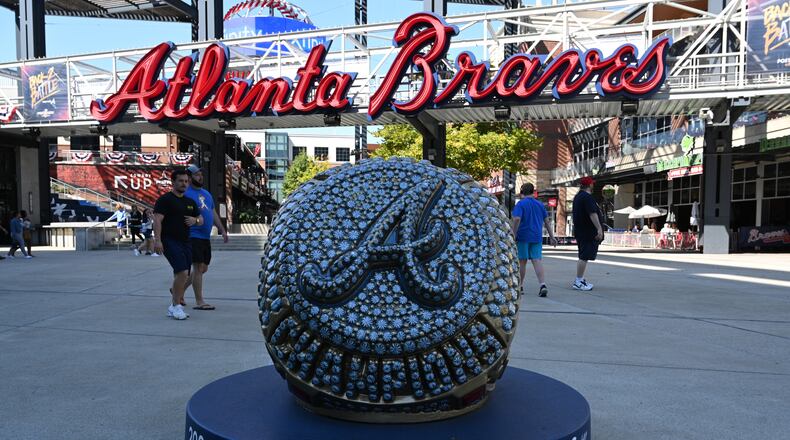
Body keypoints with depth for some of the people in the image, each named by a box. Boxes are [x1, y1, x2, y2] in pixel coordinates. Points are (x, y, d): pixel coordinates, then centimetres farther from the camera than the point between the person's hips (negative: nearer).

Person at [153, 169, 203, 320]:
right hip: (170, 241, -7)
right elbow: (157, 220, -12)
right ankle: (176, 306, -8)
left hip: (185, 242, 7)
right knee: (182, 272, -20)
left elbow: (201, 220, 22)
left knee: (181, 276, 9)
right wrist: (157, 240, -22)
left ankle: (172, 308, 21)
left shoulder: (190, 202, 17)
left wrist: (195, 220, -1)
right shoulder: (165, 199, -4)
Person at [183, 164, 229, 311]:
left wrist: (222, 230, 18)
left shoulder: (206, 193, 18)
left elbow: (214, 213, 22)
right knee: (199, 267, -7)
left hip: (206, 237, 8)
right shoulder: (186, 194, -8)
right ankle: (199, 301, 0)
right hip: (194, 236, -8)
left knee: (203, 269, 13)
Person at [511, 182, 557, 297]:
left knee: (522, 262, 8)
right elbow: (547, 222, 12)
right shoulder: (540, 204, 11)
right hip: (537, 237, 3)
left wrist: (513, 235, -15)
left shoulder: (520, 204, -5)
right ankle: (543, 285, -20)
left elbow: (517, 219, -19)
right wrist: (552, 237, 16)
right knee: (537, 261, -2)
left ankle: (520, 286, 18)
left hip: (523, 237, -3)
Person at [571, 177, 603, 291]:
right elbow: (592, 214, -24)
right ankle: (578, 282, -7)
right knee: (584, 257, -8)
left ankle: (580, 280, 22)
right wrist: (599, 228, -26)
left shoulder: (577, 197, 17)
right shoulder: (587, 197, -16)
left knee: (583, 256, 16)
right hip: (588, 232, -11)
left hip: (580, 231, 11)